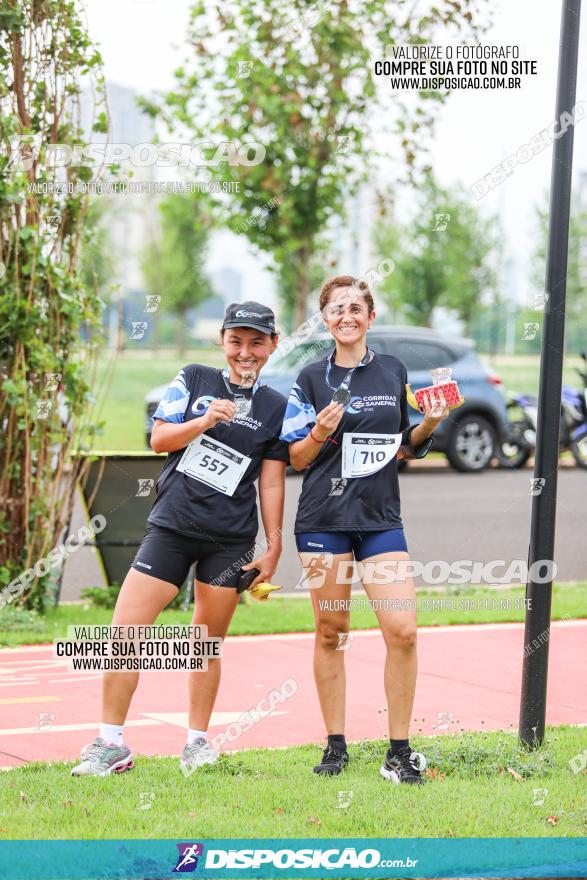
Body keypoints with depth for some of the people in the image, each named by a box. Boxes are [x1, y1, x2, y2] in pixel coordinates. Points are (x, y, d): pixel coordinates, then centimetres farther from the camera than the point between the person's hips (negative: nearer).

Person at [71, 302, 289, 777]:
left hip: (230, 541, 0)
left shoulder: (277, 407, 6)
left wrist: (274, 547, 3)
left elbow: (272, 481, 6)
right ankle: (111, 744, -2)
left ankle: (197, 742, 21)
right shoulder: (194, 380, 6)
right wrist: (204, 421, -17)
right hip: (172, 528, 0)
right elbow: (159, 438, 0)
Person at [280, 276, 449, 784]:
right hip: (324, 519, -1)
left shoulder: (394, 372, 10)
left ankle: (399, 751, 1)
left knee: (403, 630, -9)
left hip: (381, 518, 2)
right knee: (331, 632, 4)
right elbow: (295, 459, 3)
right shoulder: (313, 379, 2)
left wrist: (429, 426, -1)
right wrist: (320, 433, -16)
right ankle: (336, 747, 15)